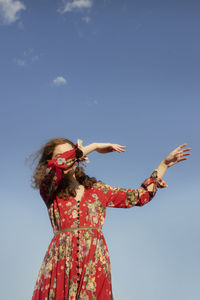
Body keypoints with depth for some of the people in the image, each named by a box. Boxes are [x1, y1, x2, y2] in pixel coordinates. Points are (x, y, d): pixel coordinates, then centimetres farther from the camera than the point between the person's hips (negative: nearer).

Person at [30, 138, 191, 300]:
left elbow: (140, 196, 18)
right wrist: (94, 146, -1)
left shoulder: (98, 189, 17)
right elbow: (58, 165, -11)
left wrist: (165, 163, 18)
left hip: (95, 262, 2)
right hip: (61, 260, -1)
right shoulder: (48, 191, 9)